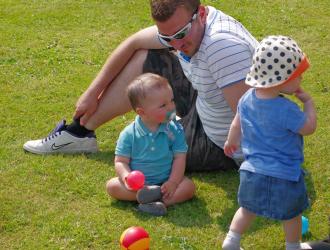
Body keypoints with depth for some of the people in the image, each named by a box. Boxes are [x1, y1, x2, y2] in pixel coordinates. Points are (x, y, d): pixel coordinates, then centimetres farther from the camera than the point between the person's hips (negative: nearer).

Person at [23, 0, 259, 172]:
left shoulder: (221, 44, -37)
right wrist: (93, 93, 9)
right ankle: (79, 133, 18)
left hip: (220, 147, -8)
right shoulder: (181, 23, -8)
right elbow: (133, 43, 7)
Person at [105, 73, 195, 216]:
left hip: (166, 182, 1)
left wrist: (173, 182, -19)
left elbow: (179, 158, -6)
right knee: (112, 186, -22)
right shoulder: (129, 134, -9)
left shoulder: (175, 130, -6)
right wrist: (126, 177, -27)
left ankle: (162, 201, -40)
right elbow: (121, 161, -6)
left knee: (189, 186, -23)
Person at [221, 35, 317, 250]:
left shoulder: (247, 98, -6)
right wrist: (308, 102, -3)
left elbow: (237, 124, 10)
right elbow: (309, 127, -15)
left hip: (252, 171, 6)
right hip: (284, 176, -5)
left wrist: (232, 141, 29)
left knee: (248, 209, 26)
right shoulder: (286, 110, -28)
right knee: (292, 214, 20)